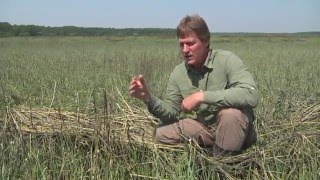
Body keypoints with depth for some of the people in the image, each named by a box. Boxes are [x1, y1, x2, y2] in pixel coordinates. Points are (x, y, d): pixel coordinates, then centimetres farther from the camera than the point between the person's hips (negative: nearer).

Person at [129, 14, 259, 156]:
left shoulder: (227, 60, -21)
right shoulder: (178, 73, -5)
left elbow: (251, 95, -36)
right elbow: (172, 113, -1)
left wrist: (202, 96, -36)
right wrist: (149, 99, -21)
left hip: (236, 128, -4)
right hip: (204, 127, 5)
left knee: (232, 111, -36)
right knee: (161, 133, -8)